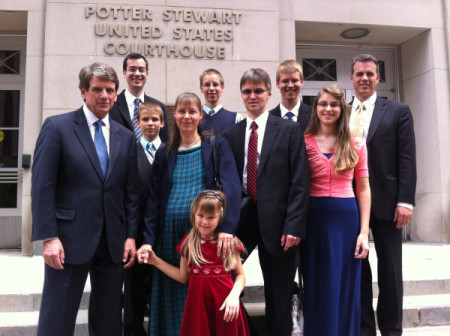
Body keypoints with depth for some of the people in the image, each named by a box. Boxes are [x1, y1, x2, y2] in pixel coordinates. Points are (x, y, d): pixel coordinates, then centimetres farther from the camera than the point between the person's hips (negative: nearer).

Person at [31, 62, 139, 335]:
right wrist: (49, 237, -13)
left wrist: (131, 236, 4)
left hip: (114, 242, 4)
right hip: (70, 239, -4)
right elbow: (42, 187, -7)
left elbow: (131, 192, 10)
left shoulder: (126, 137, 10)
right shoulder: (57, 127, -2)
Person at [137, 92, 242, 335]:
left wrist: (227, 228, -24)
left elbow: (231, 188, -10)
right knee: (172, 304, 8)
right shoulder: (164, 154, 12)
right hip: (170, 237, 3)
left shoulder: (217, 146, 3)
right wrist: (148, 240, -2)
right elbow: (154, 200, 9)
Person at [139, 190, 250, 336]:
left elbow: (240, 275, 1)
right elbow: (183, 276, 11)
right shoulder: (187, 243, 4)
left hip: (224, 304, -1)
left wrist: (234, 295, -17)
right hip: (198, 302, 2)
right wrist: (155, 261, 9)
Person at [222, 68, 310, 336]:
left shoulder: (290, 130, 1)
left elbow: (300, 183, -5)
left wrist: (293, 226, -12)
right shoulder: (230, 135, 9)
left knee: (279, 295, 8)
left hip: (276, 222, -2)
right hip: (241, 220, 3)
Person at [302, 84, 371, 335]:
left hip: (347, 218, 1)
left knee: (347, 287, 9)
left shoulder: (356, 144, 5)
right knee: (318, 286, 9)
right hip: (315, 218, -1)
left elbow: (363, 189, 5)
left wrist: (364, 231, -1)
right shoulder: (304, 142, 2)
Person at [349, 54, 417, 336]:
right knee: (356, 268, 9)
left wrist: (405, 201, -11)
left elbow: (407, 160, -3)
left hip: (385, 202, -2)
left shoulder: (398, 111, 4)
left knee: (390, 270, 7)